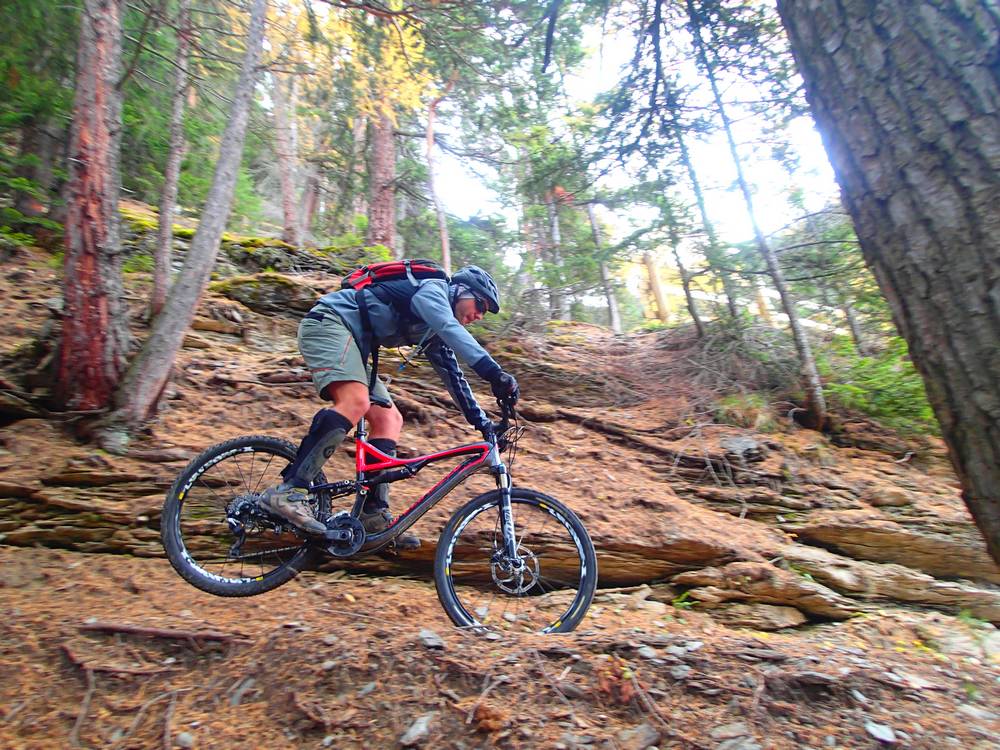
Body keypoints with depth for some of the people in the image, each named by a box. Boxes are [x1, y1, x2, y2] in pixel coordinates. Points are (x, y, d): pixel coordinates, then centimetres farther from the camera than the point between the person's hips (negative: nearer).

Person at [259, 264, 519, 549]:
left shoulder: (433, 330, 18)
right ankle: (287, 491, -30)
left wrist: (482, 422, 13)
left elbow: (452, 376, 18)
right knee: (356, 402, -32)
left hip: (351, 344, 10)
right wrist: (494, 372, -41)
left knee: (389, 419, -1)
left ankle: (374, 515, -3)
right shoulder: (433, 289, -8)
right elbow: (452, 330, -30)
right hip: (329, 321, -9)